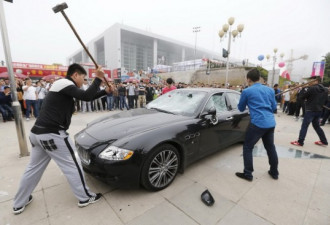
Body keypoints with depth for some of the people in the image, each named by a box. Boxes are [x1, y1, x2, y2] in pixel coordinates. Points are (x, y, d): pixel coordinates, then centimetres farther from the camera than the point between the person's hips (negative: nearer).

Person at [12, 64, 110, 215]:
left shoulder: (63, 86, 18)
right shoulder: (64, 83, -11)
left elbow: (87, 97, 19)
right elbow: (86, 96, -25)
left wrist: (106, 91, 14)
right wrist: (98, 78, -14)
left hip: (38, 133, 10)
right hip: (52, 134, -10)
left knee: (33, 168, 21)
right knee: (72, 165, 1)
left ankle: (19, 204, 37)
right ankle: (85, 198, 15)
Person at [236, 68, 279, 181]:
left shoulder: (246, 91, -5)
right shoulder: (270, 90, 12)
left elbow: (241, 108, 8)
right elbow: (274, 107, 21)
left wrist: (250, 104, 29)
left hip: (258, 123, -7)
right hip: (271, 123, 7)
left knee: (247, 147, 5)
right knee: (270, 147, 21)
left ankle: (248, 174, 11)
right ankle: (274, 172, 36)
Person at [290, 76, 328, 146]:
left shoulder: (312, 88, -13)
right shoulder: (325, 90, 11)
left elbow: (302, 97, -10)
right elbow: (325, 101, 17)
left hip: (310, 110, -8)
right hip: (319, 110, 8)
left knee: (304, 126, -5)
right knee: (316, 126, 21)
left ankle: (300, 142, -5)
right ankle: (324, 141, 27)